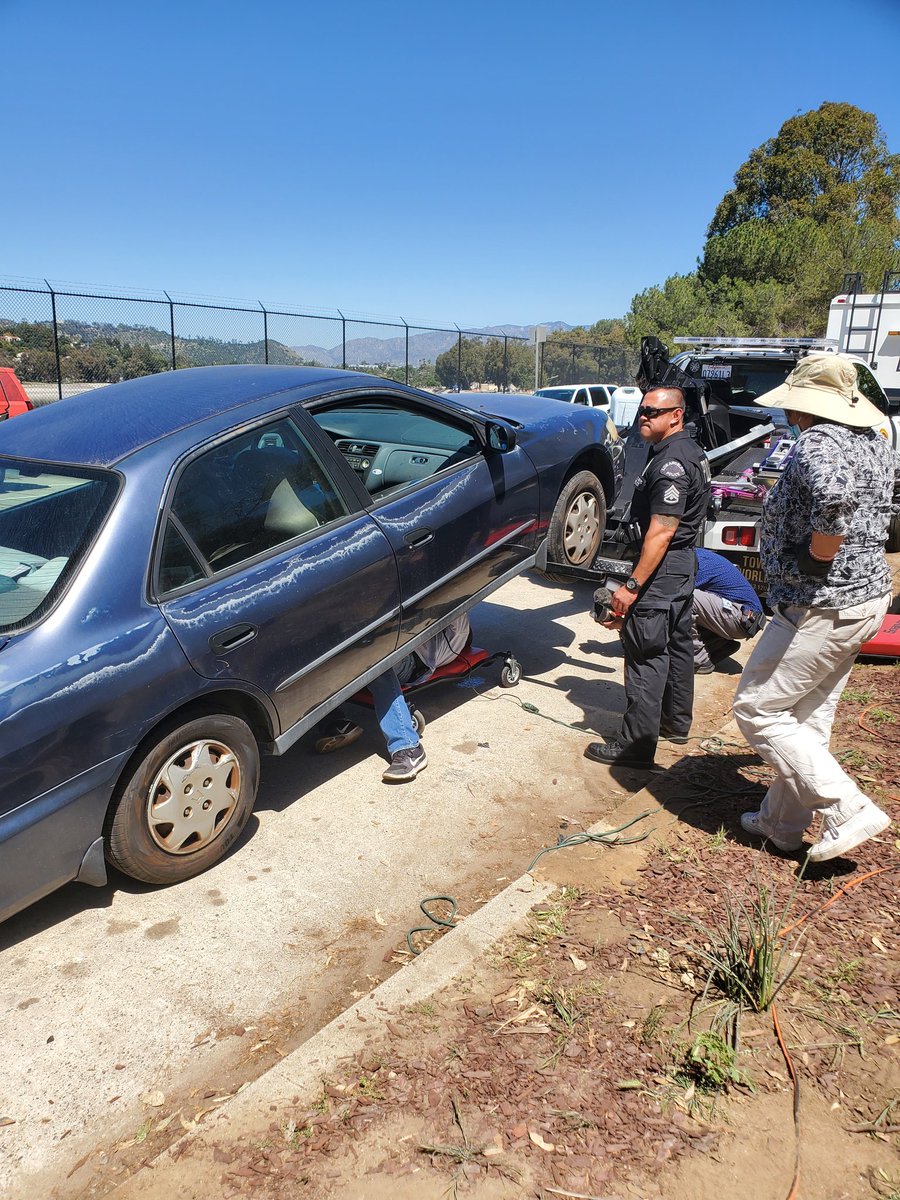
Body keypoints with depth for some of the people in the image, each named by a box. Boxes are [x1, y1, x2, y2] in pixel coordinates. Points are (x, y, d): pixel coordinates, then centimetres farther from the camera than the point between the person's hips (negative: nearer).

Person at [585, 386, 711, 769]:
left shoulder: (671, 462, -21)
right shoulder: (691, 451, 13)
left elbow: (661, 532, -26)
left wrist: (632, 586, -26)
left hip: (662, 568, -11)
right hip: (683, 564, 11)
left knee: (646, 654, -7)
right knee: (677, 644, 20)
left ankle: (637, 744, -2)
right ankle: (677, 720, 36)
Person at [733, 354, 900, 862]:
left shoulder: (817, 443, -20)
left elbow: (833, 494, -42)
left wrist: (819, 550, -26)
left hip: (820, 606, -10)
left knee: (757, 710, 1)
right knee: (809, 715, 18)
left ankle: (850, 811, 2)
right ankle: (782, 822, 29)